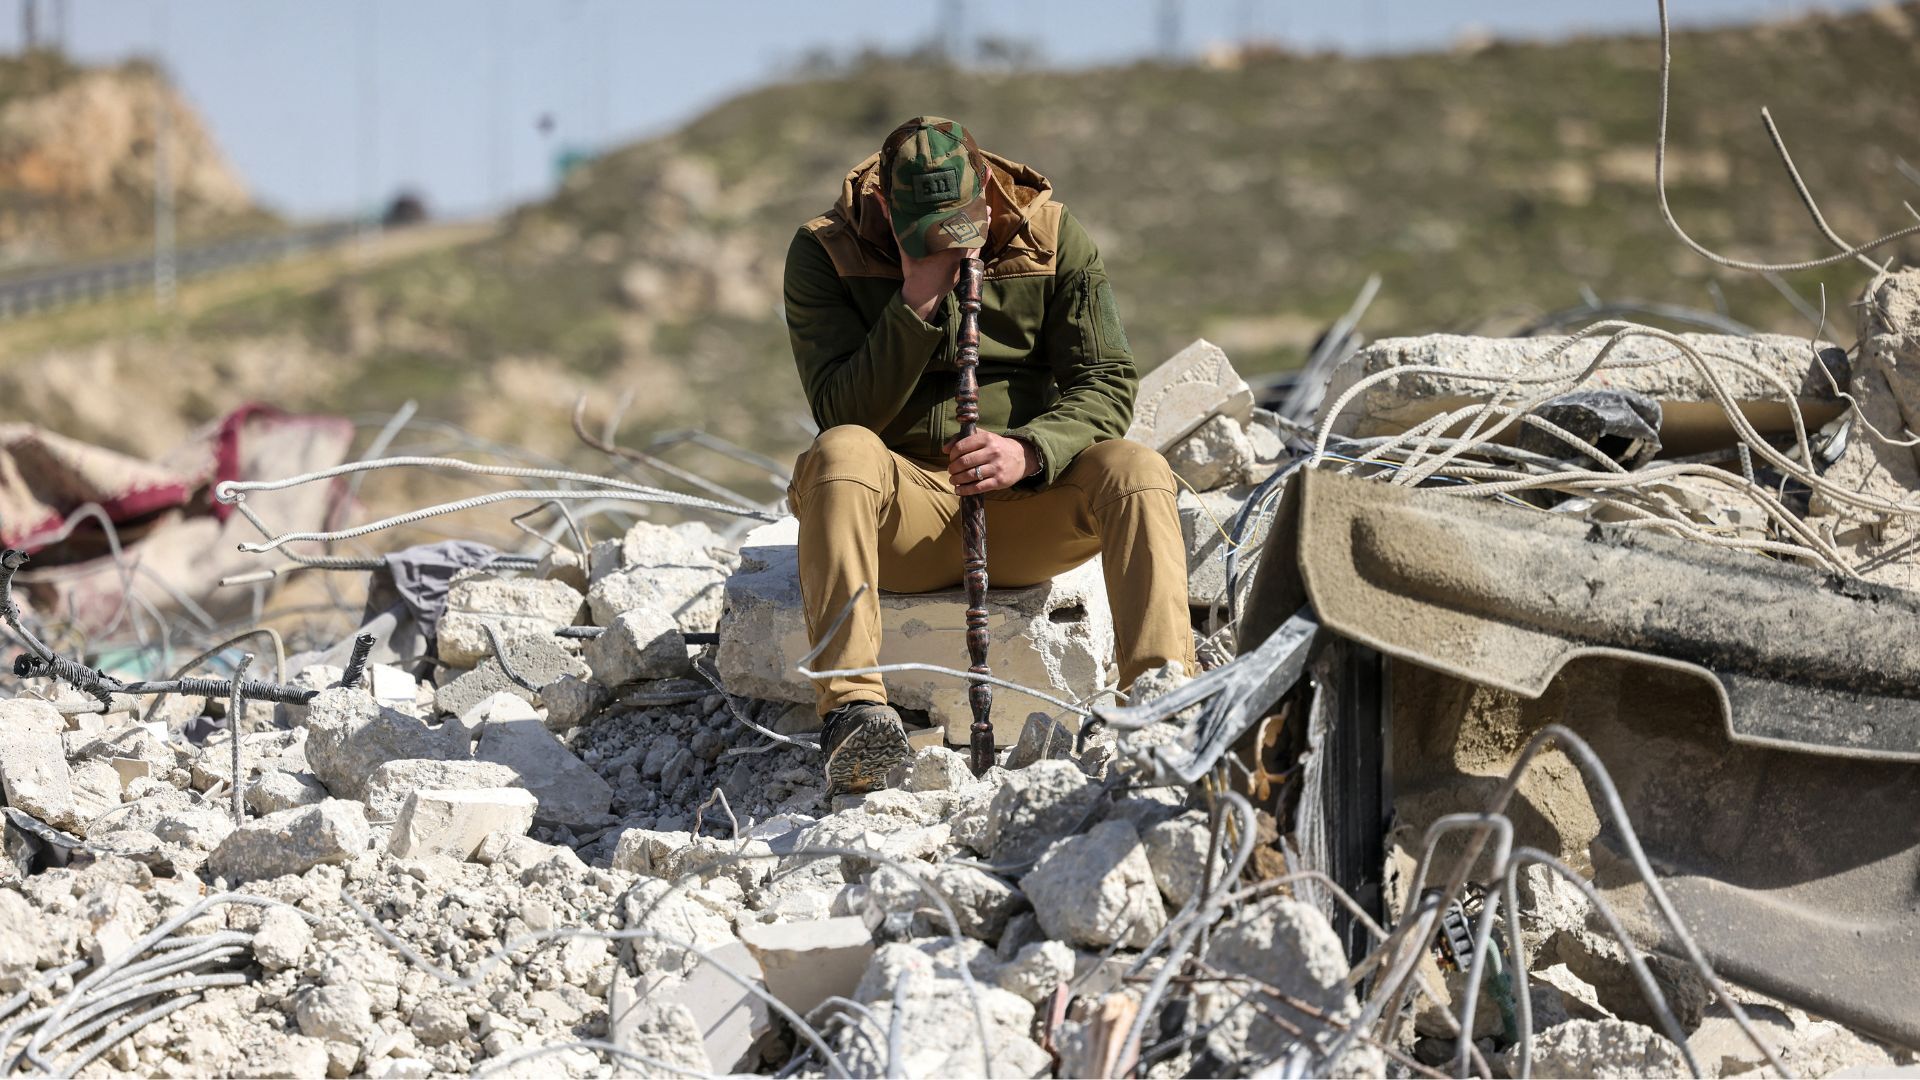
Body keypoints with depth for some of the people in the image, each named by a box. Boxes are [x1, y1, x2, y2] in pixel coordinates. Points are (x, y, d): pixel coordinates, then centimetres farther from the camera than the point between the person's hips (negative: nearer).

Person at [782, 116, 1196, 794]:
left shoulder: (1051, 238, 0)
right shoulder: (823, 254, -5)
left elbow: (1106, 386, -3)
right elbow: (842, 412, -12)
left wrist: (1029, 451, -24)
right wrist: (916, 303, -23)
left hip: (1026, 503, 2)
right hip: (902, 510, -1)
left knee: (1135, 471, -27)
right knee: (841, 454, -34)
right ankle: (852, 708, -45)